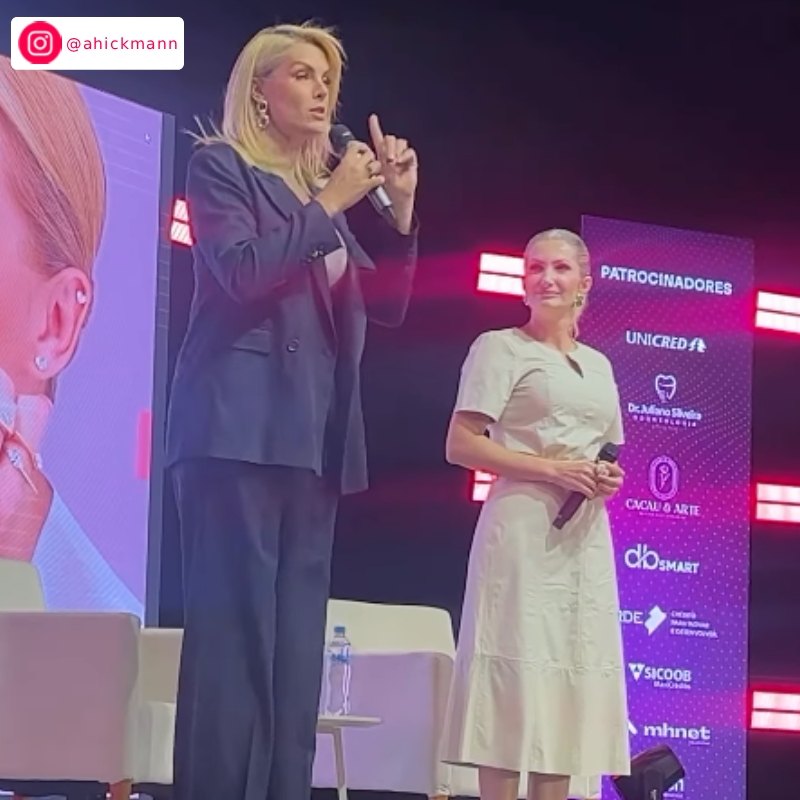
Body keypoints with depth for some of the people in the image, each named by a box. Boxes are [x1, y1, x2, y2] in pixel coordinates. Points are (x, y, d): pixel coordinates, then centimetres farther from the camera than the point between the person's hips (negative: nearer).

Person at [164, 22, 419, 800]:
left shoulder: (320, 191, 22)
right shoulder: (220, 166, 3)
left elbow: (386, 303, 19)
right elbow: (243, 271, -13)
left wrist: (400, 207, 8)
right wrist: (332, 203, -9)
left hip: (312, 435, 7)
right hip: (240, 426, -7)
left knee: (296, 637, 2)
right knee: (234, 627, -13)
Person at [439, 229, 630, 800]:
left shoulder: (598, 364, 19)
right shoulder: (501, 348, 0)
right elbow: (461, 446, -8)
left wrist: (610, 479, 3)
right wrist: (551, 470, -16)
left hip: (585, 535, 6)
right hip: (524, 529, -6)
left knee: (572, 677, 2)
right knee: (515, 672, -10)